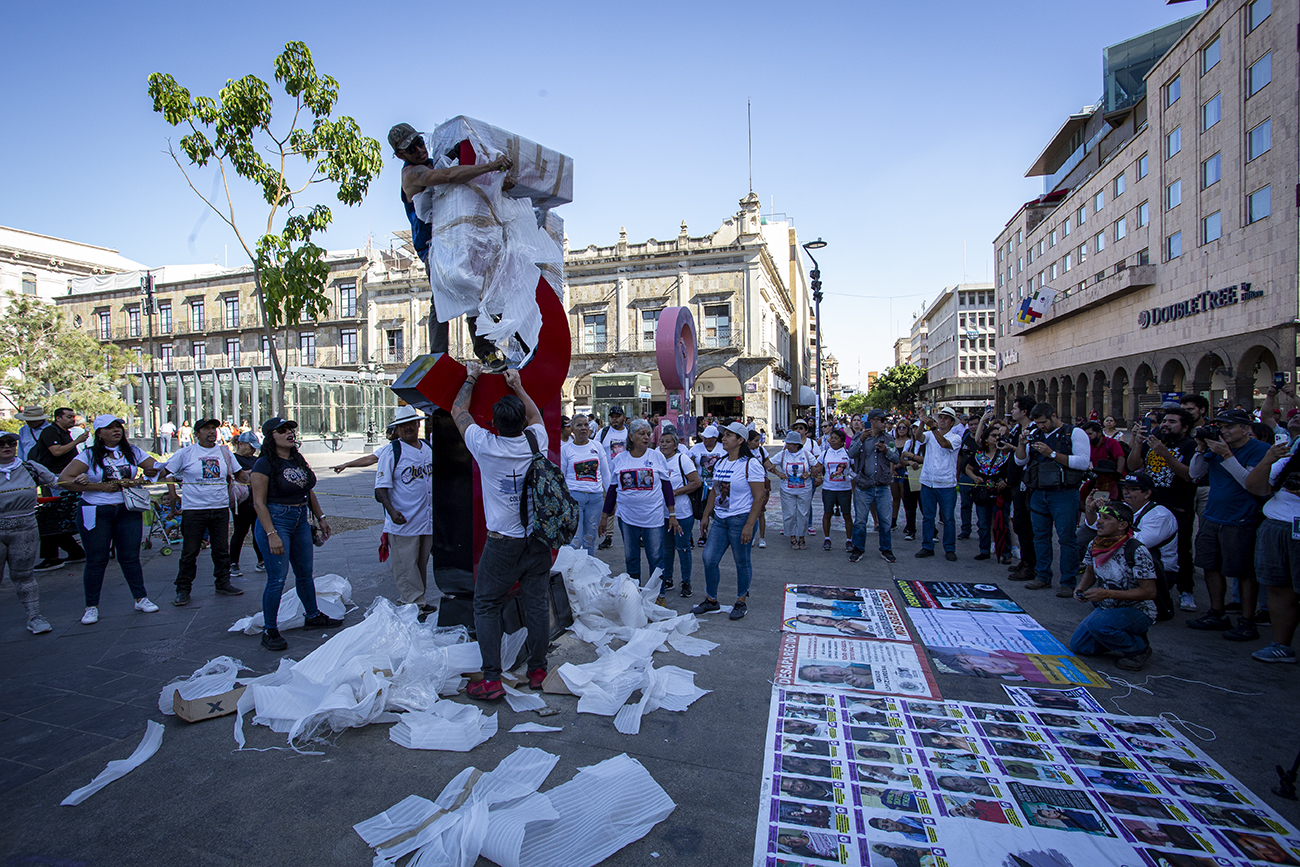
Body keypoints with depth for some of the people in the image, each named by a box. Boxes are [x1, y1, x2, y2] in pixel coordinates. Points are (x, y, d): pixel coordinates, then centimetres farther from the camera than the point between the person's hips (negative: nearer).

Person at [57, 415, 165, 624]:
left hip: (127, 511, 2)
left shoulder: (133, 452, 5)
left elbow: (157, 470, 5)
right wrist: (102, 487, -15)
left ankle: (141, 599, 15)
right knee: (96, 560, 4)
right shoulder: (89, 455, -2)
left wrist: (137, 482, -13)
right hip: (96, 512, -2)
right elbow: (64, 479, -10)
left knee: (130, 557, 6)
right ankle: (91, 607, 16)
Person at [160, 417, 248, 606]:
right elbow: (165, 473, 2)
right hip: (193, 510, -3)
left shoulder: (225, 452, 8)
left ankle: (223, 584, 21)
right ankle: (183, 590, 14)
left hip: (221, 508, 3)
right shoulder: (185, 453, -1)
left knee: (222, 550, 9)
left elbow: (238, 474, 17)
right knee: (189, 552, 3)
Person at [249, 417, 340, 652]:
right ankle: (269, 631, 10)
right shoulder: (264, 464, -12)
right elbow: (259, 502, -15)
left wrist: (321, 518, 17)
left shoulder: (298, 460, 10)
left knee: (305, 573, 16)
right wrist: (272, 534, -21)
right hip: (275, 522, -7)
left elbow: (309, 492, 19)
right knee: (277, 579, -4)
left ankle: (312, 616, 32)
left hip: (300, 522, 7)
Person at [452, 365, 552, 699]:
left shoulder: (485, 445, -12)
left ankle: (491, 680, 7)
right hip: (538, 537, 3)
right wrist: (518, 385, 28)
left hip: (502, 542, -3)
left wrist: (471, 379, 20)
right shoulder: (537, 441, -5)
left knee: (486, 605, 8)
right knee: (537, 603, 10)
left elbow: (458, 412, 8)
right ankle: (538, 670, 22)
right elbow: (536, 416, 20)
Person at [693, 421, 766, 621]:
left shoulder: (751, 464, -11)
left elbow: (759, 497, -14)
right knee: (709, 559, 3)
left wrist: (749, 525, -19)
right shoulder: (720, 463, 10)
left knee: (742, 563, 6)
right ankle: (711, 600, 19)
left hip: (741, 519, -6)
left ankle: (741, 601, 25)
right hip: (720, 519, 6)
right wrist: (706, 516, 14)